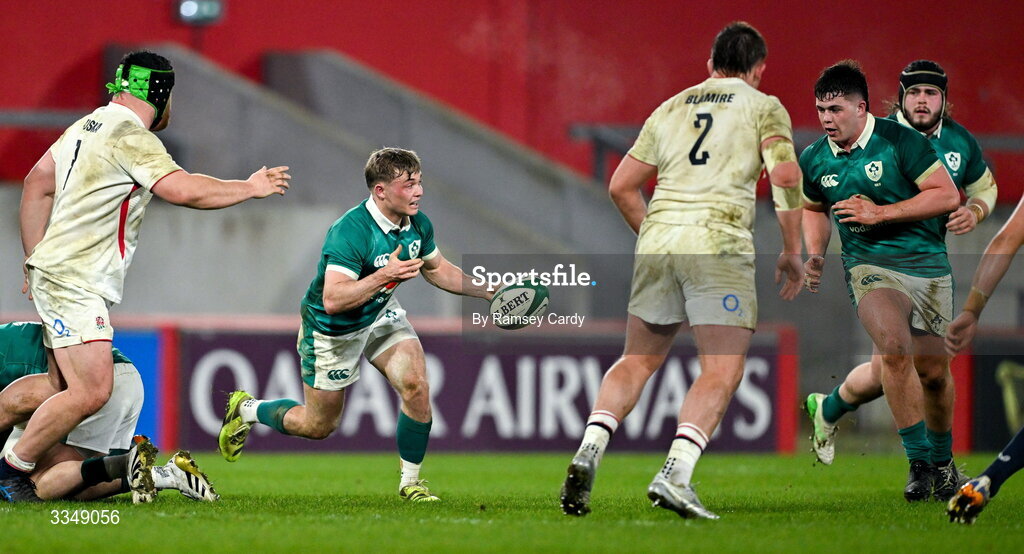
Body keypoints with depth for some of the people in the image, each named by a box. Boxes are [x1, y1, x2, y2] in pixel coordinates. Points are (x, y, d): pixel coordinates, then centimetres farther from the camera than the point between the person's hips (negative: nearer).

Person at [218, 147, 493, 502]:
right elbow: (333, 300, -41)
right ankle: (246, 409, 36)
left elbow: (437, 270, 9)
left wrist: (487, 290, 0)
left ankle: (410, 482, 1)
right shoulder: (349, 232, -35)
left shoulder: (419, 225, -11)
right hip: (332, 328, -6)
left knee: (416, 386, -16)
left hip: (380, 313, 6)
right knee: (319, 426, 8)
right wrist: (384, 275, -47)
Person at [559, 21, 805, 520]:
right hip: (719, 241, -5)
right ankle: (675, 474, -22)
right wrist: (791, 252, 0)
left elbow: (621, 186, 21)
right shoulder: (764, 107, 8)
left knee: (638, 361, 16)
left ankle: (589, 449, -4)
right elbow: (785, 176, -8)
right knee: (721, 372, -4)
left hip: (657, 237, 5)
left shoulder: (670, 108, 21)